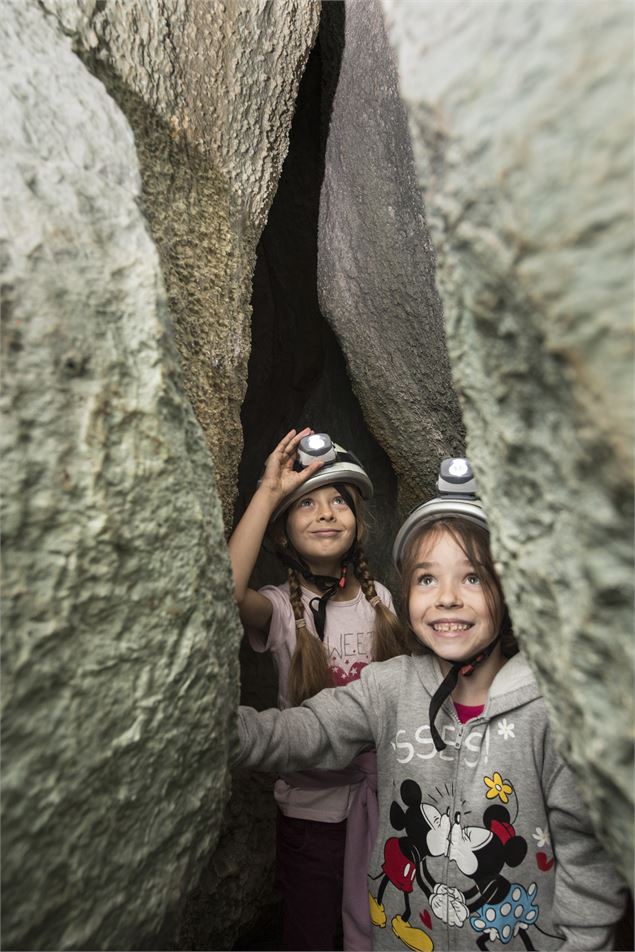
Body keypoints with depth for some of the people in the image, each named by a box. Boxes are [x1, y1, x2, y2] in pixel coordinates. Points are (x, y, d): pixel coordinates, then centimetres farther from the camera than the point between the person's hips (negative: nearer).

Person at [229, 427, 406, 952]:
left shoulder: (378, 596, -4)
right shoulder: (281, 607, -16)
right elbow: (226, 591, -39)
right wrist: (269, 492, -37)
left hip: (379, 789, 3)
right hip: (312, 801, -3)